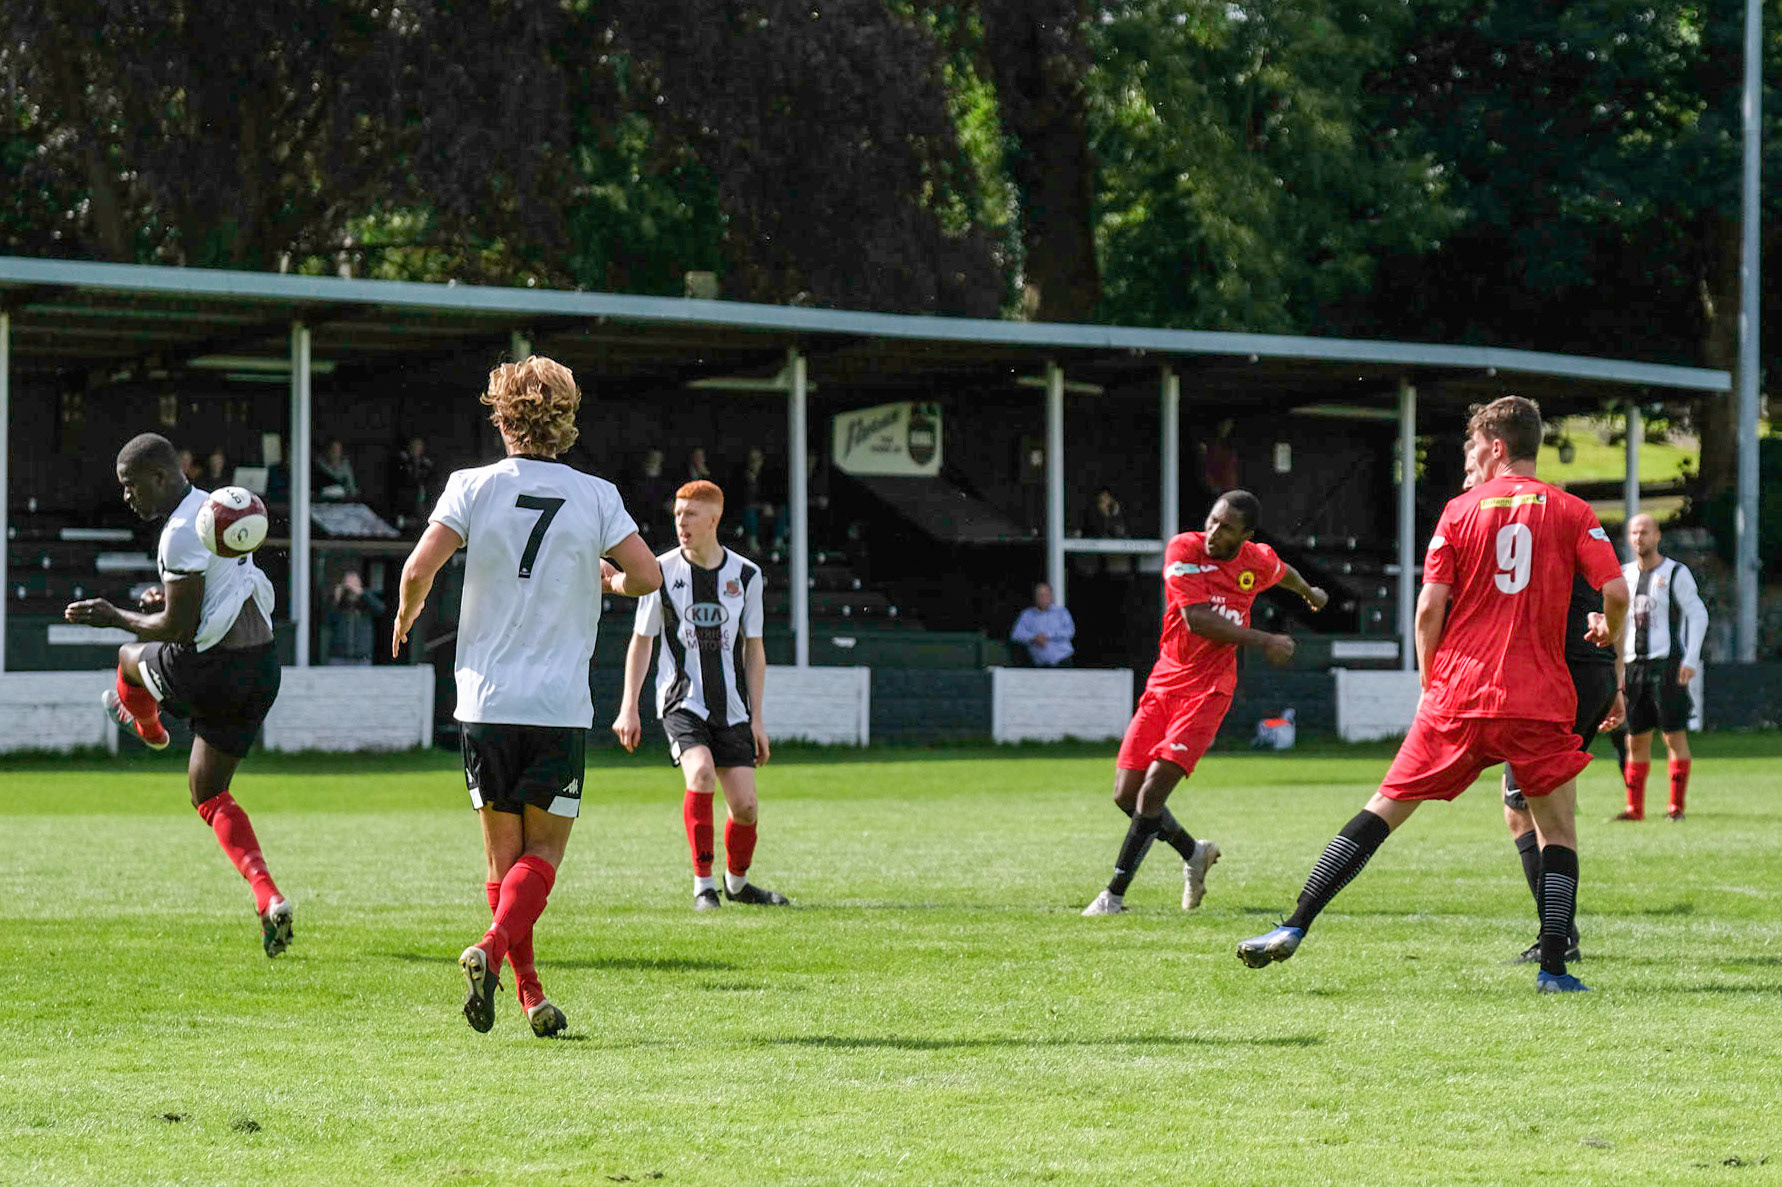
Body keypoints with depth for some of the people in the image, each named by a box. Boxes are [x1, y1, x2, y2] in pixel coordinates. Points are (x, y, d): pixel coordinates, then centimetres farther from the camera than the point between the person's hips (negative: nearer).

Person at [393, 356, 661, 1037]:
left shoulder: (472, 488, -1)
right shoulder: (595, 496, 1)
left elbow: (418, 570, -9)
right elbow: (646, 576, -4)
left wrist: (406, 616, 13)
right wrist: (606, 580, 19)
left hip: (486, 700, 1)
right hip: (562, 705, -1)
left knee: (503, 854, 11)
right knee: (543, 851, 5)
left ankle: (530, 995, 6)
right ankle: (493, 947, -22)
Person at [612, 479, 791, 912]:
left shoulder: (746, 575, 2)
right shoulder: (662, 571, -2)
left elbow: (753, 649, 10)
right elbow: (641, 640, 7)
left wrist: (756, 717, 7)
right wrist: (629, 706, 2)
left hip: (731, 708, 2)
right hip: (682, 701, -2)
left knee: (745, 806, -3)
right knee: (701, 772, -28)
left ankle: (737, 881, 27)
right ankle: (703, 884, -16)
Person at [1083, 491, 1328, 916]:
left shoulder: (1259, 561, 0)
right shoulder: (1184, 549, -9)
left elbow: (1284, 573, 27)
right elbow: (1197, 619, -19)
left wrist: (1310, 593, 48)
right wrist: (1263, 641, -18)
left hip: (1208, 691, -2)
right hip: (1164, 685, 2)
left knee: (1152, 791, -16)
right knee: (1126, 795, -1)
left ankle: (1114, 895, -10)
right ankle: (1193, 853, 26)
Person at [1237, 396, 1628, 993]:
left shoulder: (1461, 510, 4)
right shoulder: (1571, 512, 4)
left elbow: (1430, 607, -1)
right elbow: (1616, 592, -6)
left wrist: (1431, 683, 13)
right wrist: (1609, 631, 17)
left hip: (1457, 695, 1)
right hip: (1538, 703, -1)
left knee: (1385, 809, 7)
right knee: (1558, 828, 12)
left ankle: (1294, 927, 4)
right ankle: (1553, 966, 1)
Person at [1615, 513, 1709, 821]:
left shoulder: (1676, 573, -1)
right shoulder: (1624, 575, 14)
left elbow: (1698, 614, -4)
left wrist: (1690, 659, -13)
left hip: (1667, 664, -5)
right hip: (1633, 665, 5)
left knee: (1675, 736, -7)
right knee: (1636, 740, 5)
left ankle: (1676, 805, -5)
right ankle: (1635, 807, 10)